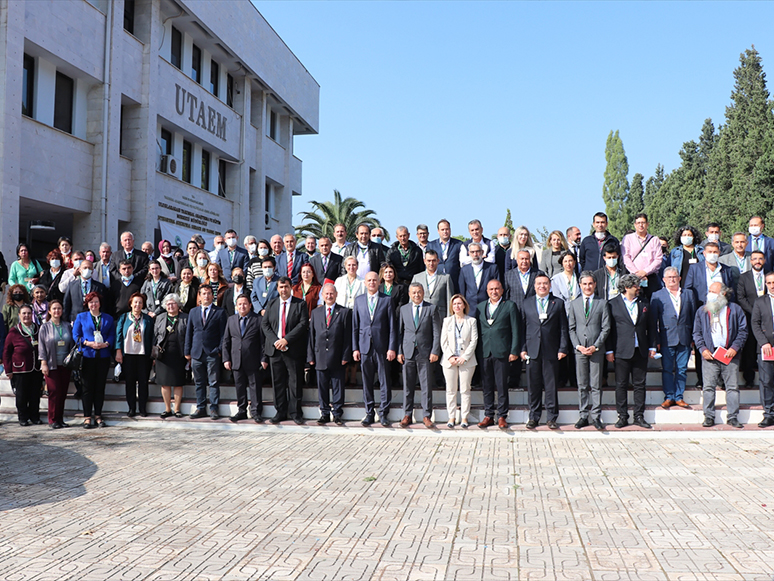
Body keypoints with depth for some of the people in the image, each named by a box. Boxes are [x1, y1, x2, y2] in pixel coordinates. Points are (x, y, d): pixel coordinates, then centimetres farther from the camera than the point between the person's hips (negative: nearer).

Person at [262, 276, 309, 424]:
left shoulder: (300, 304, 1)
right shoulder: (271, 305, 12)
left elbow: (303, 324, -8)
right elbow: (265, 324, 7)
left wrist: (286, 339, -15)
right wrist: (275, 341, -9)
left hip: (294, 350, -3)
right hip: (275, 350, 3)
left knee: (295, 382, 1)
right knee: (278, 382, 6)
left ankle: (295, 412, 10)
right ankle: (280, 412, 15)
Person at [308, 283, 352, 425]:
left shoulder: (345, 312, 3)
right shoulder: (315, 313, 12)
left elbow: (347, 336, -1)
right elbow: (311, 335, 11)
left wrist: (345, 356, -8)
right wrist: (310, 356, 3)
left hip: (337, 358, -3)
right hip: (320, 357, 3)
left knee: (337, 387, 3)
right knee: (322, 387, 6)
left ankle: (337, 414, 12)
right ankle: (325, 413, 16)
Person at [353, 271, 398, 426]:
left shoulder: (387, 300, 4)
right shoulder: (359, 300, 11)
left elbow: (392, 326, 1)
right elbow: (355, 326, 11)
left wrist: (392, 348, -7)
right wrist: (355, 348, 4)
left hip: (382, 347, -2)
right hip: (364, 347, 2)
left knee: (384, 381, 0)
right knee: (367, 381, 6)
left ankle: (384, 413, 9)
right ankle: (369, 413, 15)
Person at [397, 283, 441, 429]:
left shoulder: (431, 309, 3)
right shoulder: (404, 309, 10)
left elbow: (436, 332, 0)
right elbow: (400, 332, 10)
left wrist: (435, 351, -8)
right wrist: (399, 351, 2)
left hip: (425, 353, -2)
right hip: (408, 352, 2)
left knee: (426, 386, 0)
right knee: (408, 386, 6)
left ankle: (426, 416, 8)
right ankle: (407, 415, 14)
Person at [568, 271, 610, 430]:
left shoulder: (602, 303, 5)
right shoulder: (574, 303, 10)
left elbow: (606, 328, 1)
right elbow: (571, 328, 8)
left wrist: (595, 346, -9)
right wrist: (578, 346, -6)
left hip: (597, 350, -1)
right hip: (580, 350, 1)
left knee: (596, 385, 1)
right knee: (582, 386, 5)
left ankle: (596, 417, 7)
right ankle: (583, 416, 11)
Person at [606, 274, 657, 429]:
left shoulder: (644, 304, 12)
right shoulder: (612, 304, 0)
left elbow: (651, 327, 16)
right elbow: (608, 329, -1)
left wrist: (652, 347, 8)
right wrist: (609, 350, -5)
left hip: (640, 351, 3)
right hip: (622, 352, -3)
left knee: (640, 384, 6)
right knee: (621, 385, 1)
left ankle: (639, 416, 14)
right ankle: (622, 417, 10)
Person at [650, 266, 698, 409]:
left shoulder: (689, 294, 12)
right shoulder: (657, 296, 5)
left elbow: (694, 316, 11)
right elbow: (653, 320, 2)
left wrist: (694, 338, 4)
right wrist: (656, 340, -5)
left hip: (684, 338, 2)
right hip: (666, 338, -2)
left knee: (682, 369, 5)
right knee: (667, 369, 0)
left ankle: (679, 397, 14)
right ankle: (669, 397, 8)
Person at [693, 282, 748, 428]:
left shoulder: (735, 309, 8)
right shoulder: (702, 311, 13)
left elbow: (743, 331, 5)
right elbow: (697, 333, 11)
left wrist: (735, 347, -7)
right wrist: (702, 349, -3)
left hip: (730, 355, -1)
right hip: (709, 355, 1)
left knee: (732, 387, 1)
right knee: (708, 387, -1)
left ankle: (732, 417, 8)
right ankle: (709, 417, 6)